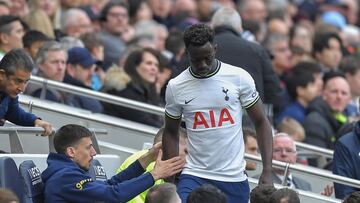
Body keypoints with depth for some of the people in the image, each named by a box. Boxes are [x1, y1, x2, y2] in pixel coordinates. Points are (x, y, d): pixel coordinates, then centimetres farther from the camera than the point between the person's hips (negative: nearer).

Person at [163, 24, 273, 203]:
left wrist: (267, 172, -6)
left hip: (234, 179, 0)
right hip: (194, 176, 0)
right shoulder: (176, 87, 0)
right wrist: (169, 180, 5)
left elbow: (261, 123, 3)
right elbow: (170, 133, 12)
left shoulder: (239, 77, -3)